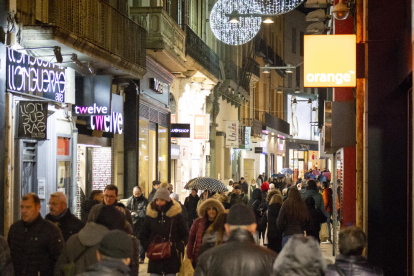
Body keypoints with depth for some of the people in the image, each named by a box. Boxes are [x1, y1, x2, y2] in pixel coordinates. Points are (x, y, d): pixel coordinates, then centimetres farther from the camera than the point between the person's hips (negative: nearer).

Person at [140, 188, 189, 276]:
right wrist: (148, 247, -1)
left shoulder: (176, 215, 1)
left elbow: (185, 235, 6)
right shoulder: (151, 215, 7)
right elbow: (143, 235, 15)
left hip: (172, 258, -2)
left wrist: (178, 248, -7)